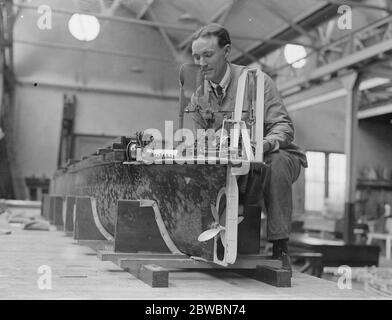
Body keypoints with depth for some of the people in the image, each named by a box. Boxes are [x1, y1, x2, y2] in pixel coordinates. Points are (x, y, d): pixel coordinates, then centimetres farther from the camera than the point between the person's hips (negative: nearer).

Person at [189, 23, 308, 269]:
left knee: (276, 162, -37)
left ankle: (280, 246, -27)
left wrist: (266, 143, -39)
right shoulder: (198, 98, 4)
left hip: (277, 157, -3)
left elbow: (284, 127, -17)